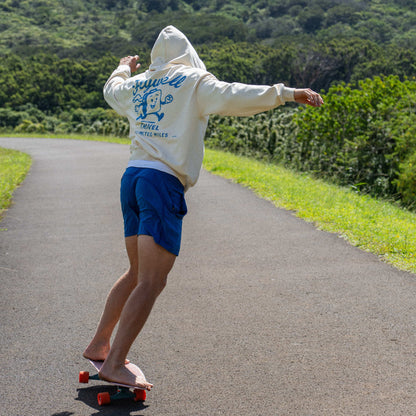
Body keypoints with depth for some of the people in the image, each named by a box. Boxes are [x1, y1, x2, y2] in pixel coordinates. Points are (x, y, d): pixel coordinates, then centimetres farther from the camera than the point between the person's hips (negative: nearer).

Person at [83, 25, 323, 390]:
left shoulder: (137, 84, 19)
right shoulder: (194, 81, 1)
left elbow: (111, 90, 41)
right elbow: (233, 97, -14)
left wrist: (123, 69, 61)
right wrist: (287, 93, -12)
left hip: (132, 177, 8)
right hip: (163, 182, -8)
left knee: (138, 273, 21)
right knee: (151, 282, -8)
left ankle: (99, 344, 29)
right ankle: (115, 364, -12)